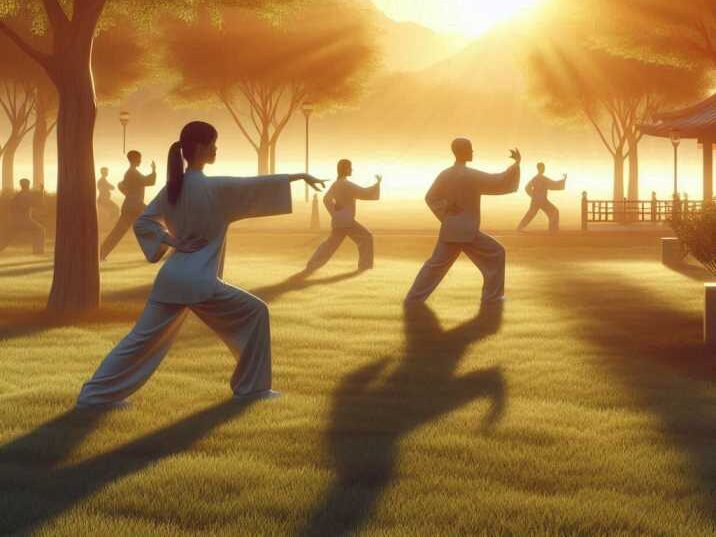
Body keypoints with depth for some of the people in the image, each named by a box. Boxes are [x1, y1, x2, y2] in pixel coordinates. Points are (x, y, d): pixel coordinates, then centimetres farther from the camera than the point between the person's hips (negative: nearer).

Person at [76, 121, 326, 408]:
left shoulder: (173, 187, 8)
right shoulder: (214, 188, -13)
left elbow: (143, 222, 14)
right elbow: (257, 185, -9)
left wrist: (170, 240, 4)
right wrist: (299, 176, 0)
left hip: (171, 277, 7)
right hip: (199, 282, -7)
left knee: (145, 337, 12)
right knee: (254, 313, 7)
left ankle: (95, 394, 11)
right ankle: (251, 386, 13)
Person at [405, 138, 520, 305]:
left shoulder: (444, 176, 3)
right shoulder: (473, 176, -14)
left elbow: (430, 198, 11)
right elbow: (502, 182, -11)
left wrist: (447, 217, 13)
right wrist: (517, 163, -1)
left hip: (449, 230, 6)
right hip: (467, 232, -6)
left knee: (436, 263, 14)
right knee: (495, 254, 9)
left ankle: (414, 297, 9)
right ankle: (491, 296, 10)